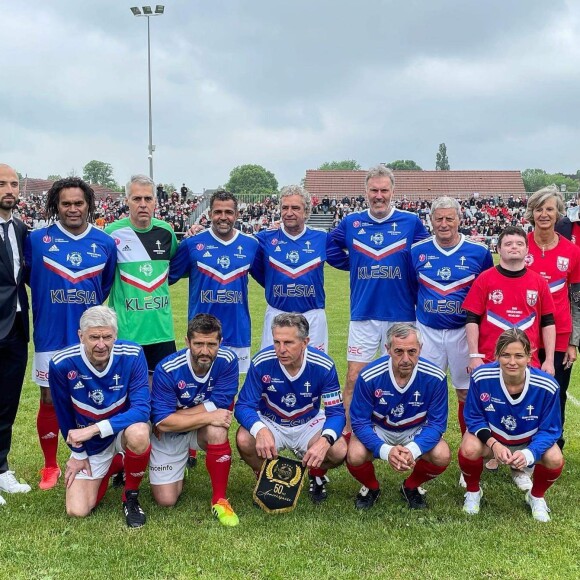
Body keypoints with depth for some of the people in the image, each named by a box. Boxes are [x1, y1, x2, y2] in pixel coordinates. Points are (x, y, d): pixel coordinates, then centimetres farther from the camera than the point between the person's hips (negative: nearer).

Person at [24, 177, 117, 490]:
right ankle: (50, 466, 24)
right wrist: (50, 303, 11)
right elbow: (29, 277, 9)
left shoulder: (105, 243, -1)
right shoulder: (37, 239, -6)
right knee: (49, 400, 8)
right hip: (51, 337, -1)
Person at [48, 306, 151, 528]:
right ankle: (111, 467, 27)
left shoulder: (132, 355, -26)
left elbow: (142, 409, -30)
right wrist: (78, 453, 2)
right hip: (89, 443, 2)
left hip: (125, 428, -2)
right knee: (78, 511, -4)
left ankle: (131, 497, -8)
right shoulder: (62, 364, -22)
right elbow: (64, 414, -5)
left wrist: (94, 429, -37)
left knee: (138, 433, -38)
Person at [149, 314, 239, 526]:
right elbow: (162, 421, -26)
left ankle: (220, 500, -16)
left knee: (217, 430, -35)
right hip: (169, 435, 0)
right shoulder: (167, 370, -26)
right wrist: (208, 416, -31)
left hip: (204, 429, 1)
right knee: (166, 500, -2)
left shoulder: (227, 361, -22)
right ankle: (181, 464, 32)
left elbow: (218, 406, -24)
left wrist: (173, 418, -23)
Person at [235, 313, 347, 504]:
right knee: (244, 440, -31)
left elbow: (336, 412, -18)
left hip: (309, 424, 0)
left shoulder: (324, 365, -21)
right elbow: (243, 406, -20)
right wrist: (260, 430, -44)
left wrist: (325, 441, -41)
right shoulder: (262, 362, -23)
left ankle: (316, 474, 10)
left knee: (339, 450, -27)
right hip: (270, 424, 0)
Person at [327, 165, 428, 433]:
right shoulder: (351, 222, 4)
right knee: (354, 378, 1)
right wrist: (356, 267, 7)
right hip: (363, 315, 1)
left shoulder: (411, 222, 0)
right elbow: (329, 248, 17)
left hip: (401, 315, 0)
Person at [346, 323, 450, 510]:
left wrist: (413, 450, -35)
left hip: (416, 431, 1)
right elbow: (360, 422, -20)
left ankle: (411, 487, 7)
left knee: (442, 456, -27)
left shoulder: (435, 377, -23)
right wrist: (386, 451, -37)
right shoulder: (369, 376, -26)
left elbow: (436, 423, -16)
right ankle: (371, 488, 8)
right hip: (377, 429, -1)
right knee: (355, 456, -30)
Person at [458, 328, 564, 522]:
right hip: (490, 435, -1)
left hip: (530, 441, 1)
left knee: (555, 460, -27)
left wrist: (529, 453, -34)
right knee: (469, 450, -31)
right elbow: (474, 417, -13)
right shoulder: (481, 377, -28)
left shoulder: (547, 386, -28)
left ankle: (536, 497, 9)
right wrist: (493, 444, -31)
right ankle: (473, 492, 5)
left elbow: (550, 430, -15)